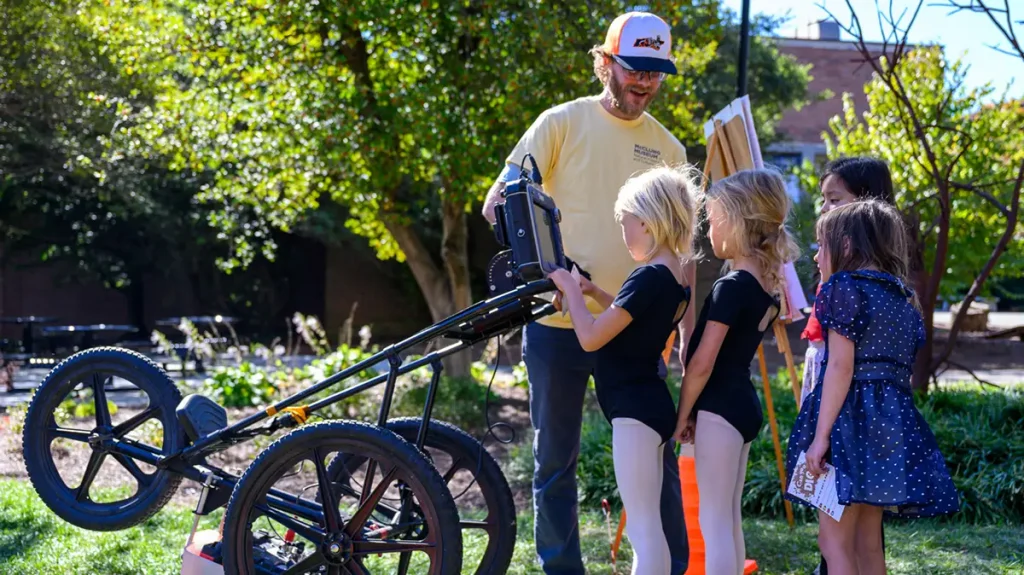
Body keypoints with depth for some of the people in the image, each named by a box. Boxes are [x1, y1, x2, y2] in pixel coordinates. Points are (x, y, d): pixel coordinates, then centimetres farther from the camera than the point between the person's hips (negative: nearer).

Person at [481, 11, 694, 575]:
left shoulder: (667, 148, 9)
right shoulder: (563, 122, -2)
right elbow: (497, 203, -5)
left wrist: (687, 331, 5)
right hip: (558, 322, -2)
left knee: (655, 456, 4)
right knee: (555, 460, 7)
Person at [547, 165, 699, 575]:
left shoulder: (649, 277, -19)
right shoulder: (676, 280, 10)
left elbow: (590, 337, -20)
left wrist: (571, 289, -5)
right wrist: (593, 291, 17)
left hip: (635, 409, -10)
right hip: (649, 404, 10)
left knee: (642, 526, -9)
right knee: (647, 526, 16)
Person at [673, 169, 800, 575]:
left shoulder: (731, 287, -17)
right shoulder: (769, 284, 9)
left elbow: (702, 363, -18)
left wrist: (683, 415, -8)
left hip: (719, 407, -9)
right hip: (743, 404, 9)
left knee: (714, 520, -6)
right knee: (729, 519, 15)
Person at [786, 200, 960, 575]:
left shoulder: (845, 288, -7)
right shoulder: (901, 296, 17)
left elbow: (841, 366, -15)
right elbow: (903, 368, 16)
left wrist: (820, 435, -16)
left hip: (851, 416, -8)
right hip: (892, 417, 8)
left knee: (834, 539, -5)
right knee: (867, 541, 13)